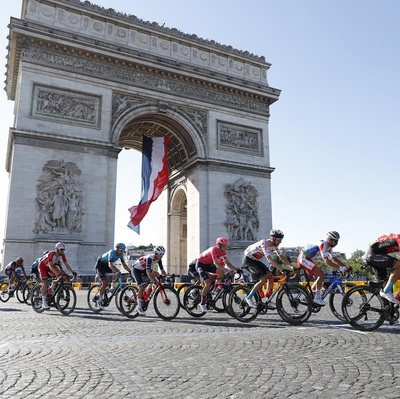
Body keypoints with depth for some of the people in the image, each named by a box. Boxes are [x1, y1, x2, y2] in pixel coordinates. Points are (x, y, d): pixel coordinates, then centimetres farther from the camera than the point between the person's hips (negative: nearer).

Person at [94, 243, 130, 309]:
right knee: (105, 282, -15)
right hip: (100, 265, -7)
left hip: (106, 265, 7)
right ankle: (100, 300, -2)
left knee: (117, 272, -19)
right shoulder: (112, 252, -32)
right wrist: (116, 272, -57)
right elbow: (110, 264, -44)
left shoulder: (121, 254, -11)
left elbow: (124, 264, -8)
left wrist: (130, 271, -21)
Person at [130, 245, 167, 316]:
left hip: (143, 270, 7)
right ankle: (139, 307, -3)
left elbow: (162, 270, -6)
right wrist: (153, 280, -52)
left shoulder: (158, 259, -12)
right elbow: (148, 271, -44)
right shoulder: (149, 258, -34)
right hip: (135, 269, -7)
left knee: (157, 274, -12)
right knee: (141, 288, -15)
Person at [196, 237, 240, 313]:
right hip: (201, 264, -7)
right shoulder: (214, 249, -30)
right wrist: (227, 271, -48)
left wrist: (236, 268, -22)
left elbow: (228, 263, -7)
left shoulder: (223, 252, -7)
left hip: (209, 264, 7)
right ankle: (202, 303, -7)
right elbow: (216, 264, -38)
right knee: (208, 283, -20)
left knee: (221, 272, -18)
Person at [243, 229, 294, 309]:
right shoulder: (264, 243, -30)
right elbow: (269, 259, -40)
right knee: (263, 279, -19)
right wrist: (282, 269, -45)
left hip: (256, 260, 9)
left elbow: (282, 257, -2)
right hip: (248, 259, -8)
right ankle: (249, 298, -5)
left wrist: (291, 267, -15)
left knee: (271, 276, -3)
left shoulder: (274, 245, -4)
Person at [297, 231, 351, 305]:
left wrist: (346, 267, -1)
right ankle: (317, 297, -10)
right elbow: (326, 261, -31)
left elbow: (334, 258, 8)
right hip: (303, 258, -10)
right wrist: (340, 268, -34)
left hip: (307, 259, 10)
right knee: (321, 274, -17)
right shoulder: (323, 244, -23)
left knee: (320, 277, 9)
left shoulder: (329, 246, 8)